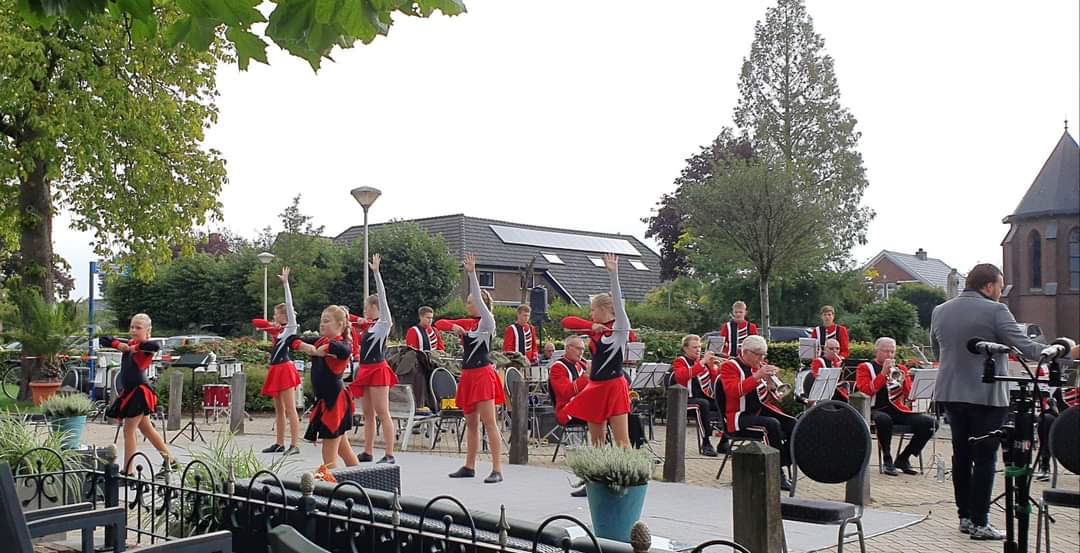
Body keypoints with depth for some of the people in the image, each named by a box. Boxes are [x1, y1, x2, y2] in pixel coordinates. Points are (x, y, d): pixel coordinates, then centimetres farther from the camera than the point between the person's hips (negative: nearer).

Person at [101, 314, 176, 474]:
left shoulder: (146, 346, -11)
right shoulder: (129, 343, 10)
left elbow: (156, 346, -36)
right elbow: (103, 339, 13)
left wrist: (133, 348, -23)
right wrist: (118, 344, -7)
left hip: (139, 391, -9)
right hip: (130, 391, 9)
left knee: (129, 430, -2)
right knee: (147, 429, 17)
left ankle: (127, 470, 6)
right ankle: (170, 460, 28)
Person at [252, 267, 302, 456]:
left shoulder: (290, 328, -3)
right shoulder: (276, 330, 16)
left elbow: (289, 304, -11)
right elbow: (255, 322, 22)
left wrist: (285, 283, -14)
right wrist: (270, 325, 7)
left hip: (285, 368, -8)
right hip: (276, 370, 8)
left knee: (290, 409, -10)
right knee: (279, 410, 12)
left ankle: (294, 445, -11)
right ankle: (279, 443, 18)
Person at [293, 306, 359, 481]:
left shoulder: (344, 345, -12)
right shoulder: (318, 341, 9)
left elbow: (340, 349, -36)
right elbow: (295, 341, 8)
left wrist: (317, 351, -20)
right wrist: (306, 347, -13)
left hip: (335, 401, -8)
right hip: (323, 400, 8)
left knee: (329, 456, -3)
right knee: (343, 449, 18)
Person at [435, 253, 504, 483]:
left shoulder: (487, 322, -6)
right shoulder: (465, 323, 14)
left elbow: (479, 298, -19)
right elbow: (439, 323, 12)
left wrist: (471, 273, -25)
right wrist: (453, 327, -8)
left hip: (483, 375, -8)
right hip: (468, 376, 8)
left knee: (489, 423, -9)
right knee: (471, 423, 14)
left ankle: (497, 470, -9)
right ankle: (469, 466, 23)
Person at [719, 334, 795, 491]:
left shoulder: (760, 365, 12)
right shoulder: (729, 366, -7)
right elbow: (733, 391, -25)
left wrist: (771, 379, -3)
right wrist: (757, 376, -30)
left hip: (761, 409, 7)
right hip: (739, 416, -7)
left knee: (793, 424, -13)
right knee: (772, 425, -31)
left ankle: (785, 465, -4)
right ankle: (777, 475, -24)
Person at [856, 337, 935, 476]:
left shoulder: (900, 369, 18)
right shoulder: (865, 367, 7)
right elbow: (865, 391, -11)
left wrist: (903, 380, -9)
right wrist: (883, 373, -13)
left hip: (898, 410, 5)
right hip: (876, 410, -4)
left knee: (929, 422, -18)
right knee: (884, 419, -41)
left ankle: (903, 459, -3)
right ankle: (888, 460, -19)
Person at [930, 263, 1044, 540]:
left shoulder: (939, 312, 7)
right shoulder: (994, 311, -13)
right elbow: (1025, 347, -16)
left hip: (950, 393, 6)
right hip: (986, 395, -6)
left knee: (961, 454, 15)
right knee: (984, 458, 0)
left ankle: (965, 516, 21)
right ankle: (979, 523, 3)